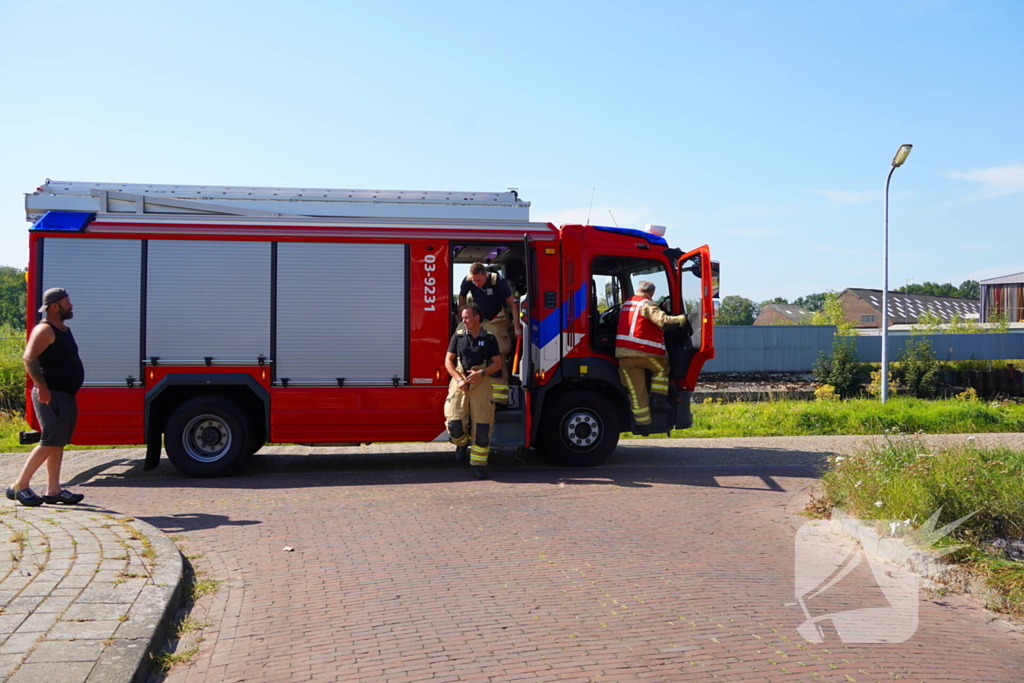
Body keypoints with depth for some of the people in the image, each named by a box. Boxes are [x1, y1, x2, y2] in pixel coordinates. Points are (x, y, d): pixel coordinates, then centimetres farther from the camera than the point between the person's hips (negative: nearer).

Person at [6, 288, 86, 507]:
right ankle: (20, 486, -2)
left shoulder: (64, 330, 17)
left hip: (65, 396, 10)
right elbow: (29, 358, -25)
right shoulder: (45, 330, -13)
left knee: (58, 444, 9)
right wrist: (41, 387, -28)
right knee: (50, 443, -10)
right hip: (51, 396, -10)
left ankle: (53, 491, 12)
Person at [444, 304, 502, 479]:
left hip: (481, 384, -1)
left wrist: (481, 373, -11)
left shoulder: (489, 338, 5)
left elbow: (497, 363, 6)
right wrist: (459, 379, -8)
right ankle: (461, 443, 23)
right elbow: (448, 361, 6)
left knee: (482, 426, -6)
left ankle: (478, 464, 3)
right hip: (460, 383, 1)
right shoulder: (458, 336, 8)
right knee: (454, 422, -11)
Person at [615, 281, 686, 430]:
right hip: (643, 352, -6)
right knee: (663, 366, 24)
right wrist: (680, 319, -4)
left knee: (636, 390, 9)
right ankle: (658, 395, 12)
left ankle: (643, 421, 11)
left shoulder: (626, 304, 20)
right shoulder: (647, 305, -5)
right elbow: (662, 320, -17)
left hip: (623, 354, 6)